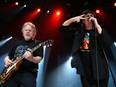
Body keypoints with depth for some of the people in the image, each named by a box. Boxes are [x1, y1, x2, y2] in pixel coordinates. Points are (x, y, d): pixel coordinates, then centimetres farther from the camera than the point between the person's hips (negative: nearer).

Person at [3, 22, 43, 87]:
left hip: (28, 73, -4)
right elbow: (8, 56, 29)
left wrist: (32, 58, -24)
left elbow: (39, 59, -2)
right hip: (12, 73, 4)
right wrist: (6, 60, 5)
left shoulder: (37, 43, 10)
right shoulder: (17, 44, 25)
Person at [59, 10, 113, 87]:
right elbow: (62, 28, 13)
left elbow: (108, 44, -16)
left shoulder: (99, 31, 2)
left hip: (99, 70, -2)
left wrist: (97, 25, -17)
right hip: (84, 70, 2)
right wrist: (73, 19, -3)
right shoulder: (79, 31, 10)